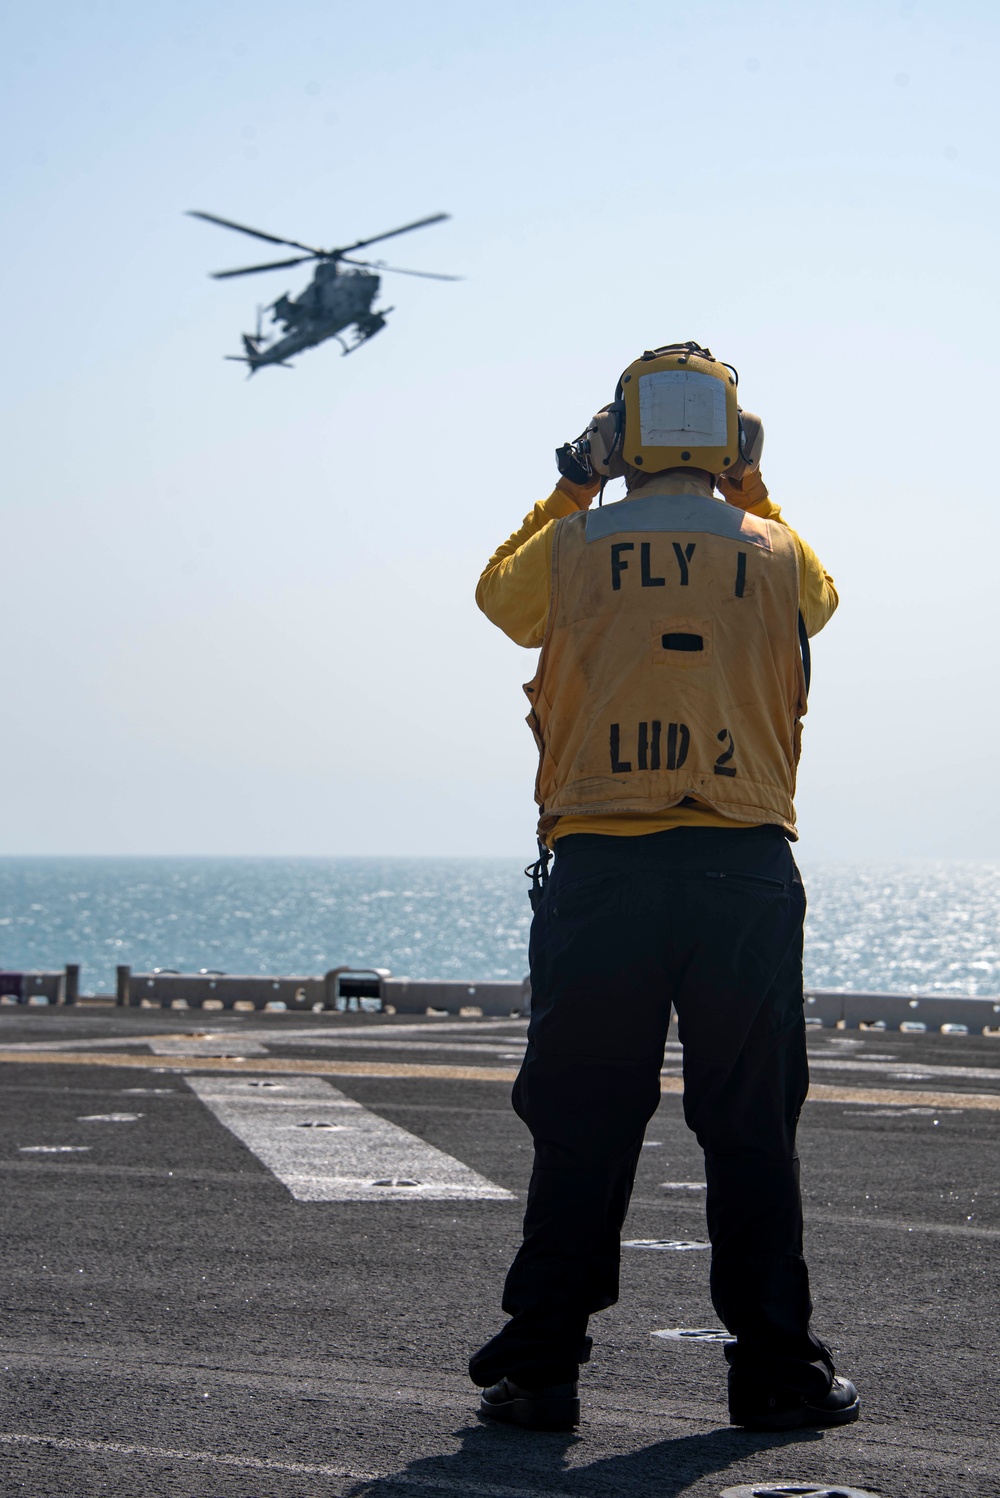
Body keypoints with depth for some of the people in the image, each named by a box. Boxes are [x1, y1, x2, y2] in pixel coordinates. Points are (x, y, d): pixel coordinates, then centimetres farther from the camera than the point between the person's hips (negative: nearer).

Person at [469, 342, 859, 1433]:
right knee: (752, 1129, 7)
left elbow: (497, 594, 24)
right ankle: (774, 1365, 10)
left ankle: (540, 1366, 6)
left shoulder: (572, 549, 1)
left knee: (581, 1132, 5)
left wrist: (568, 490, 29)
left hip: (601, 866, 0)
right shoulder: (776, 555, 3)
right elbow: (819, 598, 28)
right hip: (745, 867, 0)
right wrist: (751, 493, 32)